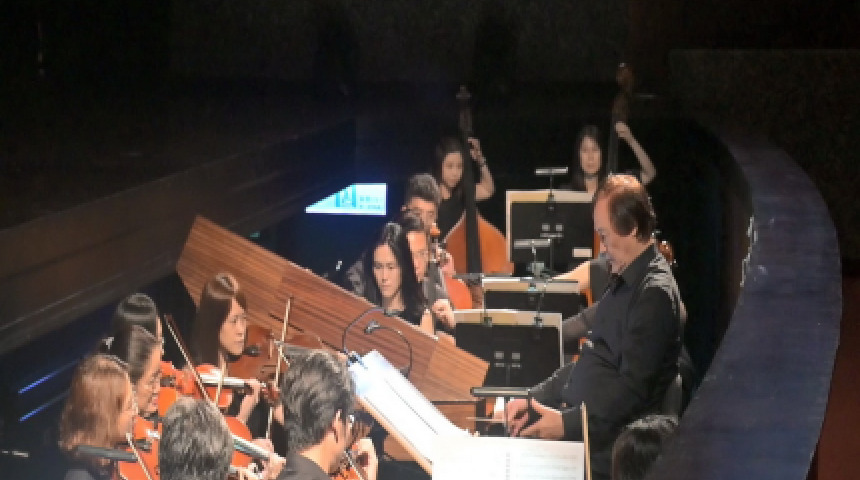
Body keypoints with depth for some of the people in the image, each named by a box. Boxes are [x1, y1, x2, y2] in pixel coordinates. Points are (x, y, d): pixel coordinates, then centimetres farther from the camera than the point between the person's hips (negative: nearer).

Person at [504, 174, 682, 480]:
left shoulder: (655, 294, -15)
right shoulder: (624, 281, 17)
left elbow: (632, 390, -21)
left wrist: (568, 423, -21)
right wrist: (534, 400, 13)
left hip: (606, 445, -10)